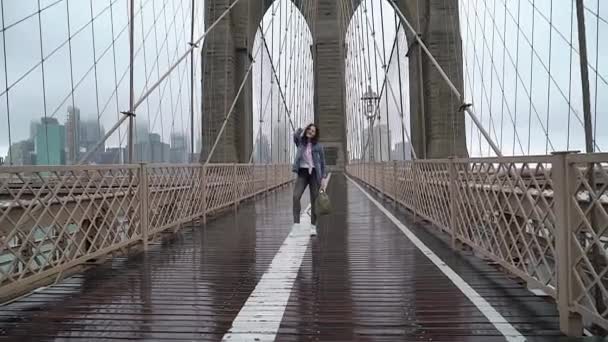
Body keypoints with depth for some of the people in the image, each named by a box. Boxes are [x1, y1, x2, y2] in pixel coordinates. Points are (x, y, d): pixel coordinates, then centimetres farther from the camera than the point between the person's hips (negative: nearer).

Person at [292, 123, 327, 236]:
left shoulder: (318, 146, 3)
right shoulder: (300, 142, 8)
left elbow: (322, 163, 4)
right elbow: (296, 136, -16)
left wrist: (323, 178, -3)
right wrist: (302, 128, -3)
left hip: (314, 173, -1)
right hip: (302, 173, 1)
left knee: (314, 199, 2)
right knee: (296, 196, -16)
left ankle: (313, 226, 12)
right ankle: (296, 224, -13)